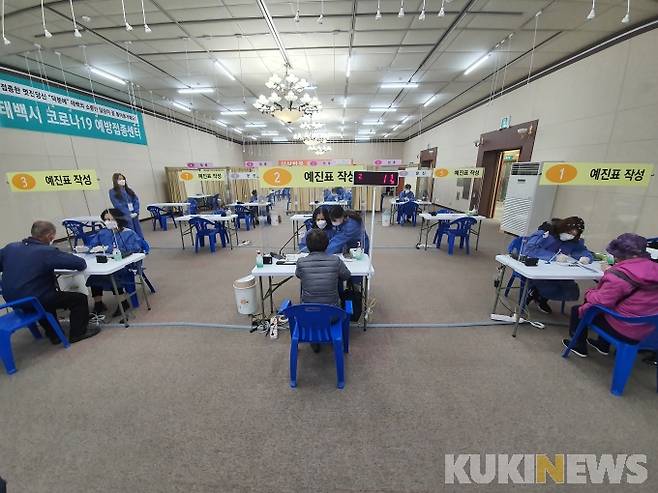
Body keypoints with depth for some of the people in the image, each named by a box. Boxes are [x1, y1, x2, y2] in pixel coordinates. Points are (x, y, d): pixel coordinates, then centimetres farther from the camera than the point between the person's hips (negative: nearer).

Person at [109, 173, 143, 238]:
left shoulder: (129, 190, 14)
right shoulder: (113, 192, 0)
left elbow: (136, 200, 7)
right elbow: (118, 205, -9)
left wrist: (136, 212, -7)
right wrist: (129, 214, -15)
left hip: (134, 215, 4)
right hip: (125, 216, -4)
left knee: (139, 234, 6)